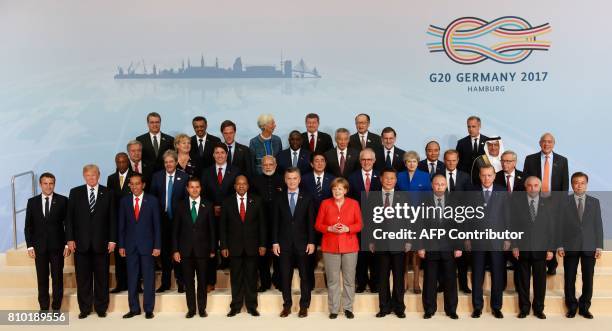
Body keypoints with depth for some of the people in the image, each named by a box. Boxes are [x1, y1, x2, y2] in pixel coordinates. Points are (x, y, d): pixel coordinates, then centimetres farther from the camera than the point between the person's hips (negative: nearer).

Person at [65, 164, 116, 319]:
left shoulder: (108, 193, 3)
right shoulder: (75, 193, 5)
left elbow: (112, 218, 2)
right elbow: (69, 217, 4)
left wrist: (112, 240, -3)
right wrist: (70, 239, -3)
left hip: (101, 242, -1)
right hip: (81, 242, 1)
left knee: (101, 277, 6)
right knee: (82, 277, 6)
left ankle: (101, 308, 16)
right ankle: (84, 309, 16)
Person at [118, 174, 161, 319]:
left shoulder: (152, 200, -1)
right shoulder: (124, 201, 6)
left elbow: (157, 224, -1)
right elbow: (121, 225, 7)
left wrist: (157, 246, -6)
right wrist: (121, 245, 2)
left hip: (147, 244, -2)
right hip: (130, 245, 2)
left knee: (148, 278, 2)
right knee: (132, 278, 6)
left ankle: (148, 309, 10)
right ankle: (134, 308, 15)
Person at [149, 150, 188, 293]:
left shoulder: (184, 177, 1)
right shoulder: (157, 176, 6)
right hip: (162, 218, 2)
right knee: (164, 250, 9)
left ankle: (180, 281, 13)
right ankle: (165, 282, 18)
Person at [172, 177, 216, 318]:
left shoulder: (208, 206, 3)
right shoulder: (181, 206, 5)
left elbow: (212, 229, 3)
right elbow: (175, 229, 4)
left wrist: (212, 249, 0)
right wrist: (175, 250, -2)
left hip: (202, 249, -1)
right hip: (186, 249, 1)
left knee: (202, 280, 5)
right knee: (188, 281, 5)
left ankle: (202, 309, 15)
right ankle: (191, 309, 15)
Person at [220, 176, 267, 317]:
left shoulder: (256, 201, 4)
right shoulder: (227, 202, 3)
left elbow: (261, 224, 4)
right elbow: (222, 226, 3)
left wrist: (262, 244, 0)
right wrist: (223, 246, -2)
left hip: (252, 246, 0)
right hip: (234, 246, 0)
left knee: (252, 277, 5)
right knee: (236, 278, 5)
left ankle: (251, 306, 15)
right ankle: (235, 306, 15)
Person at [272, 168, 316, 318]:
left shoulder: (307, 197, 2)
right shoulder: (279, 197, 5)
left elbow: (311, 222, 0)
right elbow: (275, 221, 4)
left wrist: (311, 242, -6)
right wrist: (275, 242, -2)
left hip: (302, 243, -1)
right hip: (284, 243, 1)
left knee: (304, 275, 4)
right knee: (285, 276, 5)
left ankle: (304, 306, 14)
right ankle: (287, 305, 16)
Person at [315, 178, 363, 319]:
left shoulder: (354, 204, 4)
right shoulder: (325, 203, 4)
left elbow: (359, 224, 4)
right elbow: (318, 225, 4)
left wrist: (348, 228, -14)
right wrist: (330, 228, -14)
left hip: (349, 246, 0)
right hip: (330, 246, 0)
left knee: (349, 279, 3)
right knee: (332, 279, 1)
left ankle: (348, 308, 15)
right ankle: (333, 309, 10)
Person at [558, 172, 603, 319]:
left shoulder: (595, 202, 8)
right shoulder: (564, 202, 3)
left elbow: (598, 225, 6)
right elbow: (559, 225, 1)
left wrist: (599, 246, -1)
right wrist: (559, 245, -5)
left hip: (589, 247, 1)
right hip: (570, 246, -1)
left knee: (588, 278, 4)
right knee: (569, 279, 4)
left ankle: (584, 307, 17)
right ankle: (572, 307, 16)